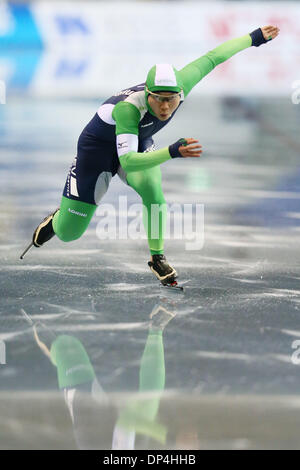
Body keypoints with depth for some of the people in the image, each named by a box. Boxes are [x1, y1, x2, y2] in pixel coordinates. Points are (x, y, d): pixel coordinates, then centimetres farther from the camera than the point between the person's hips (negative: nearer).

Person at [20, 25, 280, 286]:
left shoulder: (178, 86, -29)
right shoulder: (127, 108, -43)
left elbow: (212, 57, -15)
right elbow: (127, 161, -49)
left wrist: (254, 37, -6)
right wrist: (172, 152, -60)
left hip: (139, 142, 4)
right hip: (98, 147, -4)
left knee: (151, 186, -30)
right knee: (68, 233, 2)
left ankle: (157, 257, -8)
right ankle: (57, 219, 42)